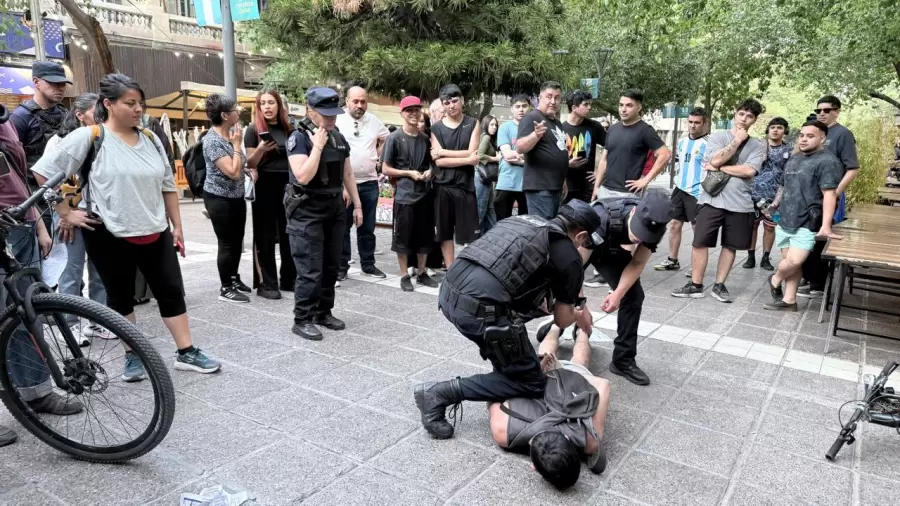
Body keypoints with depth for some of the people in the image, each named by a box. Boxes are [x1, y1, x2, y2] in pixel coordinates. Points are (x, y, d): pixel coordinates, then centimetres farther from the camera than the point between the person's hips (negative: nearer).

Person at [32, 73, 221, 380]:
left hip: (155, 234, 4)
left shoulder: (150, 139, 6)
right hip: (109, 235, -4)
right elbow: (43, 172, -8)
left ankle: (187, 353, 13)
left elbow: (167, 186, 11)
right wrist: (66, 213, -8)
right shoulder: (88, 138, -9)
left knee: (172, 291, 5)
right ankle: (133, 356, 24)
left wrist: (177, 226, 10)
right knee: (120, 297, 10)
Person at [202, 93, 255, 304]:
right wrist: (237, 144, -20)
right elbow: (233, 172, -26)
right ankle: (226, 288, 12)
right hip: (219, 199, -8)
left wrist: (249, 169, 0)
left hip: (237, 196, 8)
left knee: (237, 240, 16)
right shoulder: (212, 140, -20)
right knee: (227, 243, 0)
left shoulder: (231, 133, 6)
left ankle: (234, 278, 32)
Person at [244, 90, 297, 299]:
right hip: (265, 187, -4)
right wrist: (260, 149, -24)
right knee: (265, 236, 1)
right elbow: (250, 164, -5)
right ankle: (266, 283, 7)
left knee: (288, 234, 10)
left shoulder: (289, 128, 8)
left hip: (288, 185, 4)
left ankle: (288, 279, 22)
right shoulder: (253, 130, -3)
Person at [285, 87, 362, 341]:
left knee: (331, 267, 13)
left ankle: (324, 312, 26)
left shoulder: (339, 138, 9)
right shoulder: (299, 137, -12)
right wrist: (318, 146, -21)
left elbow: (347, 174, 15)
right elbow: (303, 176, -24)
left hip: (335, 209, 7)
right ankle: (302, 319, 8)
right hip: (307, 212, -7)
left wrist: (357, 204, 12)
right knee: (310, 270, -5)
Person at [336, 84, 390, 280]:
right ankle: (341, 266, 14)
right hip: (343, 183, -4)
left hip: (369, 183, 4)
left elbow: (386, 138, 25)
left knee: (367, 227, 13)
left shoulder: (374, 121, 6)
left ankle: (368, 264, 23)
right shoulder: (337, 121, -8)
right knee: (342, 227, 4)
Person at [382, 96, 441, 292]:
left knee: (424, 236, 11)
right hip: (404, 195, -5)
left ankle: (422, 273, 24)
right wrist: (409, 173, -13)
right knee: (403, 237, 2)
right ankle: (405, 276, 14)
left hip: (424, 194, 5)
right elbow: (386, 169, -5)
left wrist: (429, 172, -1)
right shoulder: (394, 138, -6)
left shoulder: (425, 138, 9)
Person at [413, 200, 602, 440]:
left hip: (449, 294, 8)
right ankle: (440, 393, 1)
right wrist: (578, 315, 38)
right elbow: (562, 321, 15)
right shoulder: (570, 258, 6)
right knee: (531, 382, 10)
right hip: (479, 310, -8)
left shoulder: (523, 219, 25)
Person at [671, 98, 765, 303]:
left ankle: (719, 286, 19)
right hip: (712, 199, -1)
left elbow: (748, 171, -10)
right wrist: (737, 141, -8)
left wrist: (720, 168, -9)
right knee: (700, 242, -1)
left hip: (740, 203, 1)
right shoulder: (717, 137, 5)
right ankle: (695, 285, 10)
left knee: (730, 245, 8)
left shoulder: (758, 146, 6)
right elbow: (715, 160, -12)